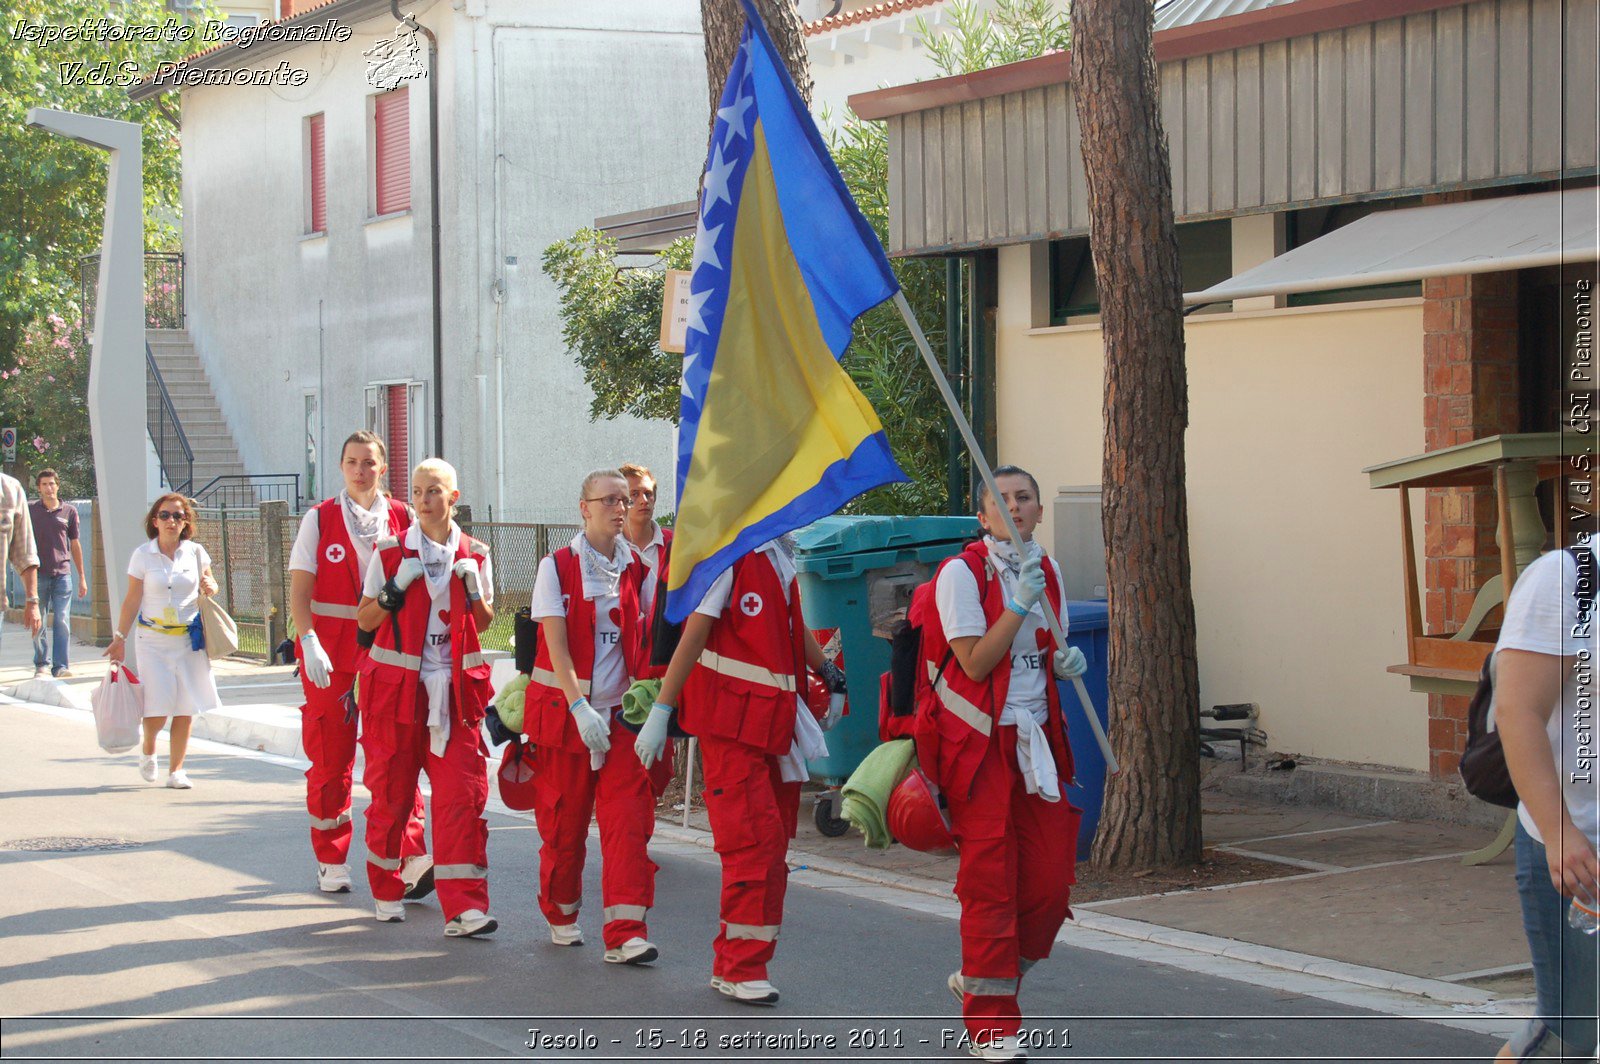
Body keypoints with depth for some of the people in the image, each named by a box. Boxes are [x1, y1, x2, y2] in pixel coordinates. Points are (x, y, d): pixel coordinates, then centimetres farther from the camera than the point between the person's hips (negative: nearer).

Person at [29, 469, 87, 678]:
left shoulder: (69, 511, 7)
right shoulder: (30, 509, 5)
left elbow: (75, 545, 13)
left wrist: (82, 577, 14)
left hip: (62, 574, 0)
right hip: (37, 574, 0)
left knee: (62, 621, -6)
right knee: (37, 623, 4)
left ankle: (60, 666, -2)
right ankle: (41, 664, 17)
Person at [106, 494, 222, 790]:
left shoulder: (195, 552, 4)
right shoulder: (143, 555, -1)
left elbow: (209, 586, 17)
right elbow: (132, 600, 2)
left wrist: (210, 587, -7)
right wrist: (119, 638, -3)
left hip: (189, 640, 2)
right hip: (154, 640, -2)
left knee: (185, 709, 1)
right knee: (158, 708, -9)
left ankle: (176, 770, 12)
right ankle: (148, 751, 22)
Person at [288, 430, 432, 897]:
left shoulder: (403, 518, 5)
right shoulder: (320, 519, 3)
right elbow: (299, 590, -1)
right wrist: (310, 643, -15)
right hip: (330, 652, 0)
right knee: (330, 757, 6)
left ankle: (410, 859, -12)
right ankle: (331, 862, 17)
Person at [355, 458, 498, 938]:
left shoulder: (474, 555, 7)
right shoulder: (391, 552, 1)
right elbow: (365, 620, 3)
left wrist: (474, 590, -6)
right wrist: (396, 588, -14)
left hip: (454, 689, 1)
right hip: (396, 684, -1)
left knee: (462, 793, -9)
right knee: (392, 792, 5)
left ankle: (463, 907, -11)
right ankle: (386, 891, 25)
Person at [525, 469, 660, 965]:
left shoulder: (636, 571, 7)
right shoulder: (557, 566, -3)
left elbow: (642, 642, 11)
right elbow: (557, 646, -11)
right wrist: (580, 708, -20)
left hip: (619, 711, 2)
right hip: (562, 709, -2)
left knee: (629, 819, -9)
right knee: (563, 821, 6)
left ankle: (625, 933, -10)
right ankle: (561, 914, 29)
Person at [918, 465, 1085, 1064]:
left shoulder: (1048, 571, 10)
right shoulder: (962, 573, -9)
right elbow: (976, 662, -16)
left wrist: (1064, 662, 1)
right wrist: (1020, 602, -19)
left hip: (1035, 738, 6)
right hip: (978, 741, -6)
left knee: (1050, 883, 2)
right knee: (990, 884, -5)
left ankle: (978, 981, 25)